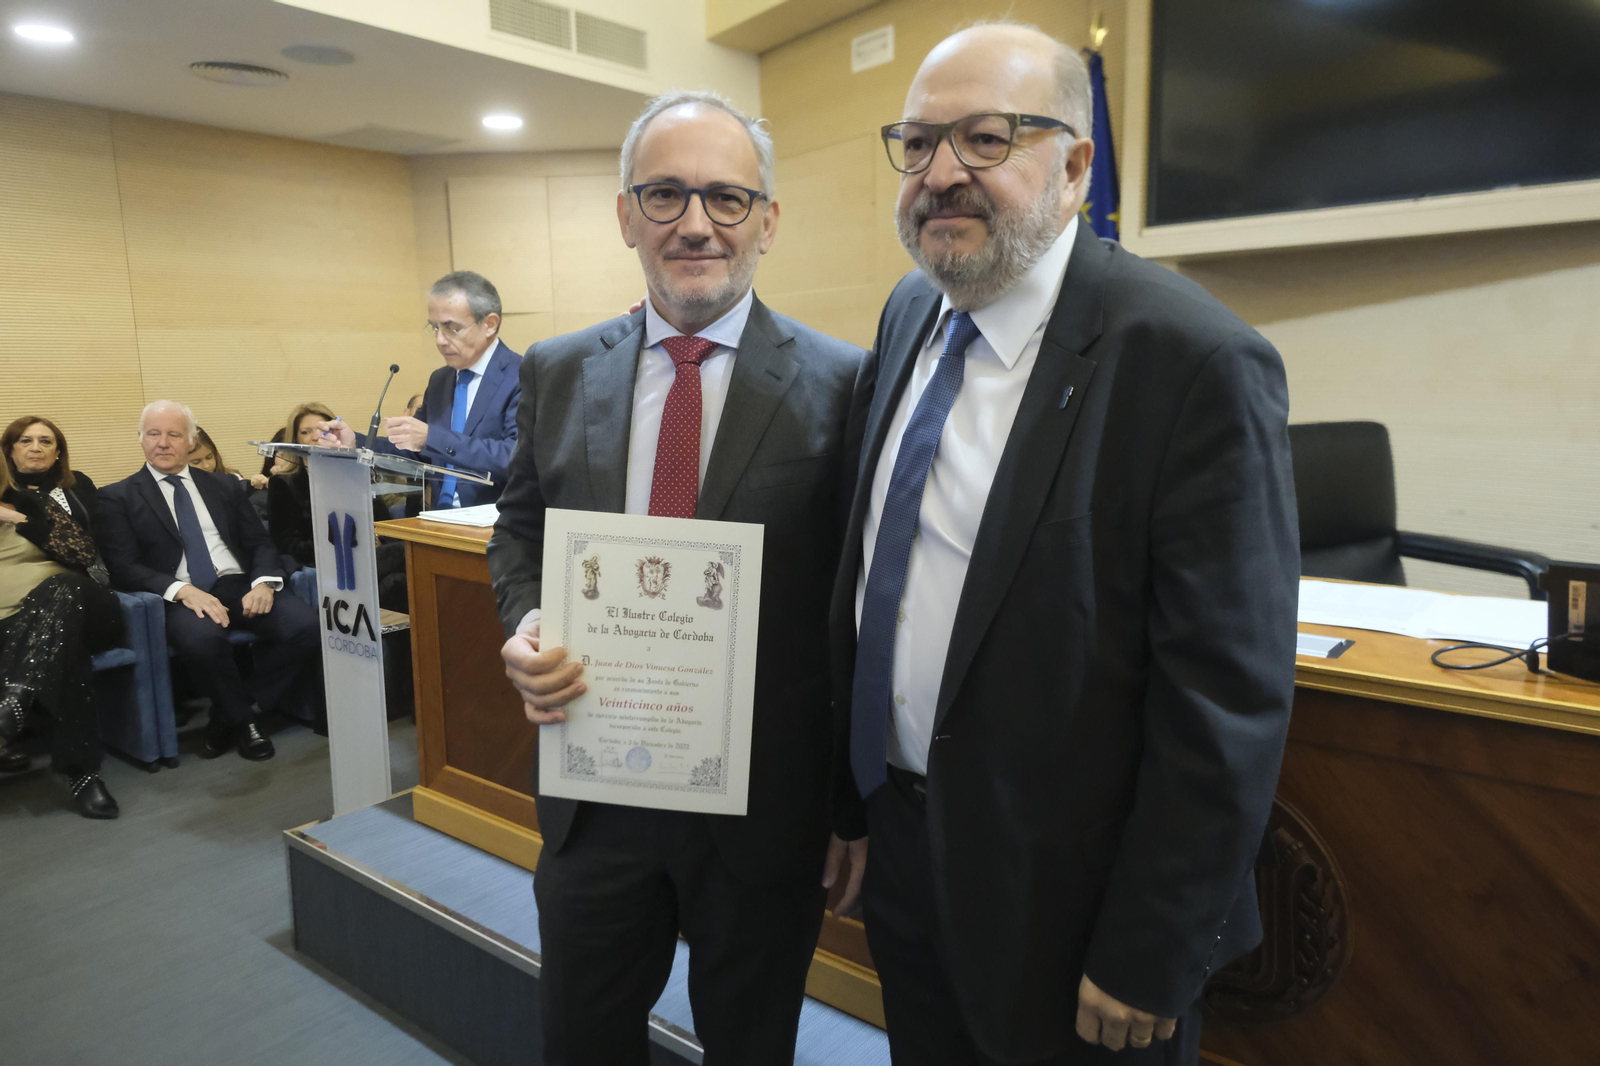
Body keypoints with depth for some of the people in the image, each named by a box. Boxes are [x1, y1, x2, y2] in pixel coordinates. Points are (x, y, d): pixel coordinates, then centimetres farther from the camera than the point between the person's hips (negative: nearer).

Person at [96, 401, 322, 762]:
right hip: (177, 596, -3)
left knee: (304, 624, -25)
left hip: (239, 586, 3)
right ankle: (242, 718, -8)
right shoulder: (117, 498, 10)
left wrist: (263, 582, -9)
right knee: (201, 638, -38)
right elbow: (123, 567, -2)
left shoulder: (225, 486, 20)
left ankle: (233, 716, -4)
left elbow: (260, 543, 14)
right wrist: (182, 590, -21)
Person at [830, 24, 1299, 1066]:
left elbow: (1226, 704, -20)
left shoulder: (1194, 361, -22)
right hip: (899, 841, 7)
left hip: (1061, 902, -6)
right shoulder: (910, 312, 1)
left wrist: (1147, 967, -14)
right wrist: (853, 796, 10)